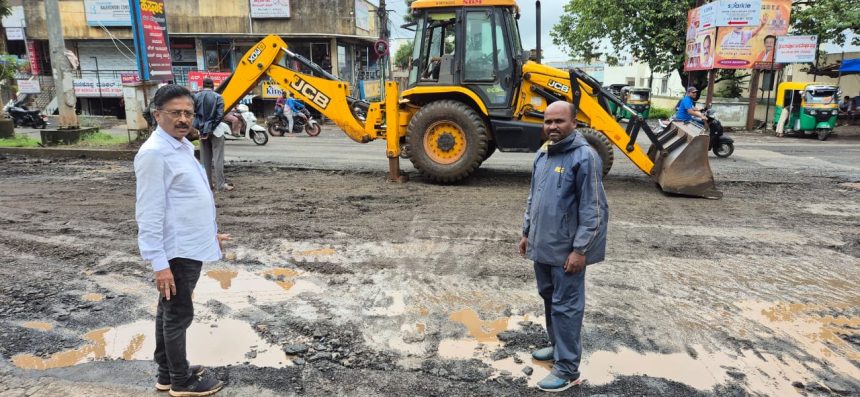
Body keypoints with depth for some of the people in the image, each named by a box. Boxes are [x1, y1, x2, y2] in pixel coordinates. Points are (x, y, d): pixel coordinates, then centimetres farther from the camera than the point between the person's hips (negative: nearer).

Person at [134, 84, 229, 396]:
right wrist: (158, 262, -23)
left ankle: (168, 371, 35)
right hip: (176, 251, -9)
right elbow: (149, 213, -22)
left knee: (170, 311, 20)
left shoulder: (183, 146, 10)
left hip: (191, 246, 9)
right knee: (179, 315, 5)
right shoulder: (154, 153, -19)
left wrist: (211, 233, 24)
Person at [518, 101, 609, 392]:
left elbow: (593, 209, -18)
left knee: (566, 306, 0)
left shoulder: (584, 157, -16)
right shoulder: (543, 154, 9)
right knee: (549, 298, 20)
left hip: (566, 249, -8)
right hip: (542, 245, 8)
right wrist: (527, 232, 18)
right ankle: (558, 346, 39)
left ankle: (568, 369, 11)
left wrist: (580, 249, -19)